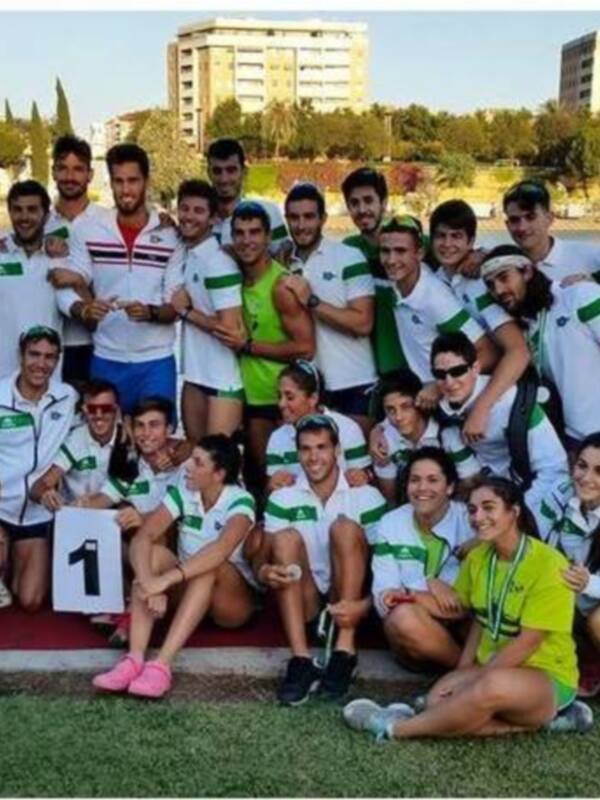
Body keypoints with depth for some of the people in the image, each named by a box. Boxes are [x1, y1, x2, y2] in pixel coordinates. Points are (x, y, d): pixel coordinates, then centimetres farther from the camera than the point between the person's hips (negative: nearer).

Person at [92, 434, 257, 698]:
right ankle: (134, 659, -39)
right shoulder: (181, 492, -7)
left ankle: (162, 665, -44)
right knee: (155, 553, -25)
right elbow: (143, 537, -20)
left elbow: (221, 549, -39)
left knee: (210, 564, -35)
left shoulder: (240, 501, -19)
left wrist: (166, 579, -49)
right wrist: (150, 583, -39)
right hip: (187, 592, 4)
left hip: (234, 601, -4)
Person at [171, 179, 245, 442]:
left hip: (223, 379, -9)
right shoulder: (185, 255, 9)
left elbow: (230, 328, -21)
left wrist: (186, 311, -11)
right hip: (194, 373, 9)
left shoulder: (219, 263, -17)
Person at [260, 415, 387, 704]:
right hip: (303, 601, 2)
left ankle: (345, 651, -29)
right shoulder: (282, 499, 3)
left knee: (345, 527, -23)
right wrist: (266, 572, -29)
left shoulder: (366, 497, -3)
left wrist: (364, 605, -26)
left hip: (350, 602, -2)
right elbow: (260, 560, -3)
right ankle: (301, 661, -32)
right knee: (286, 537, -23)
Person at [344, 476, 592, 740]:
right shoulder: (477, 557, 4)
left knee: (493, 686, -38)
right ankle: (543, 719, -7)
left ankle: (395, 726, -20)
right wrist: (462, 673, -4)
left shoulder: (548, 565, -17)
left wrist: (472, 684, -19)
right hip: (491, 668, 7)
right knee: (438, 702, -21)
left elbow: (527, 642, -19)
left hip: (547, 678, -7)